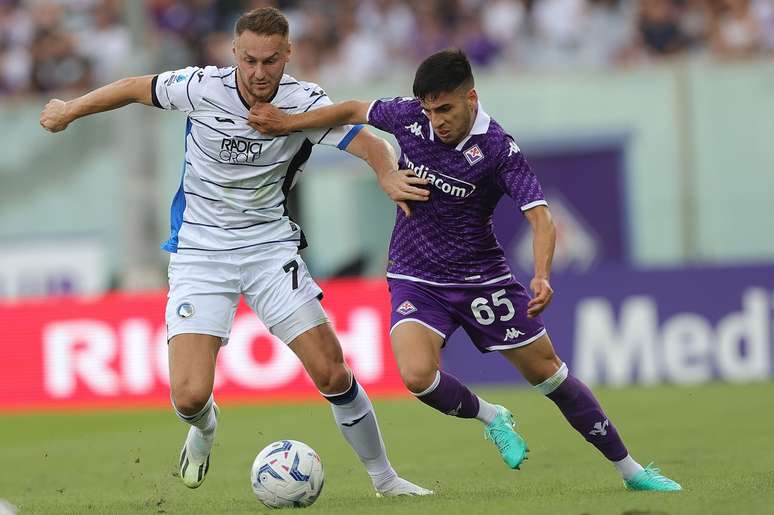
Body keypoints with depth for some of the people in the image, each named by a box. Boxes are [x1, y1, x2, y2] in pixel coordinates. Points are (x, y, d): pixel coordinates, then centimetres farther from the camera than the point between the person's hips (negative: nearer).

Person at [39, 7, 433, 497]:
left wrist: (389, 173, -44)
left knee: (332, 374, -9)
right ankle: (205, 426, 25)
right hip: (200, 250, 0)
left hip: (270, 245, 1)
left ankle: (384, 478, 11)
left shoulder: (304, 102, -13)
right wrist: (70, 110, 17)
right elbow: (136, 88, 4)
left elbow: (367, 142, -21)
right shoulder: (204, 88, -13)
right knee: (189, 396, -13)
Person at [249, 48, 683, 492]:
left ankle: (629, 468, 22)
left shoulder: (499, 150, -20)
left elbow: (542, 219, -27)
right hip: (416, 280, 2)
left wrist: (542, 277, -44)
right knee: (417, 375, -26)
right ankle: (491, 418, 5)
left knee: (547, 372, 5)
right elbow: (355, 110, 10)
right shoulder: (409, 116, -10)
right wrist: (287, 122, 4)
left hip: (482, 279, -2)